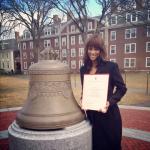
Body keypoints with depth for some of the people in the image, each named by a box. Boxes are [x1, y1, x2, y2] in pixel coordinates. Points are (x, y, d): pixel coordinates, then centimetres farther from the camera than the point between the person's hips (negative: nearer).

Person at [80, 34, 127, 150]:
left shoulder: (111, 66, -10)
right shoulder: (83, 69, 4)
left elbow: (122, 88, -7)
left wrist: (110, 102, -20)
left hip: (108, 114, -4)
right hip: (91, 114, 4)